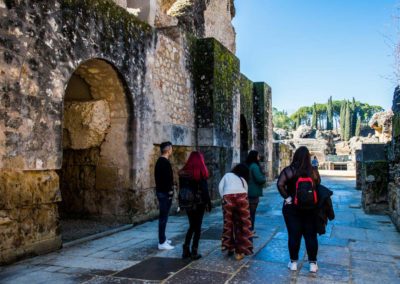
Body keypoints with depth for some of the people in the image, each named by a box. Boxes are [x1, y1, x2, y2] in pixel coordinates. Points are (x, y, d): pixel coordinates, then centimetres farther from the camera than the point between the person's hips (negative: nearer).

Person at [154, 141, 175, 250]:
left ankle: (163, 239, 27)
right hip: (165, 193, -10)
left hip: (160, 191, 10)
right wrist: (170, 191, -17)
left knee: (163, 216, 17)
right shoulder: (165, 162, -17)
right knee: (163, 217, -7)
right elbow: (168, 179, -23)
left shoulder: (159, 161, 14)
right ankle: (162, 243, -4)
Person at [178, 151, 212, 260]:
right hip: (199, 202, -4)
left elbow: (181, 188, 8)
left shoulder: (183, 172, 3)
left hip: (188, 202, 4)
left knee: (192, 226, 17)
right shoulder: (200, 171, -10)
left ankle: (186, 250, 13)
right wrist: (208, 203, -4)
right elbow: (204, 189, -11)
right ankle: (194, 252, 7)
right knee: (197, 227, 6)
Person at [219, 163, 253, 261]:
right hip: (241, 197, 0)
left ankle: (230, 248, 23)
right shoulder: (243, 179, 32)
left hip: (228, 197, 0)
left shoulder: (227, 175, 29)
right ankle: (240, 252, 10)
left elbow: (220, 186, 15)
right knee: (242, 224, 8)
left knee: (229, 223, 14)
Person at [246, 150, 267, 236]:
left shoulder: (247, 166, 11)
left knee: (249, 212, 16)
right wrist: (264, 179, -2)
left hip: (248, 192, 9)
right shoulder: (254, 166, -18)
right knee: (252, 212, -2)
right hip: (254, 193, -9)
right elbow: (259, 179, -24)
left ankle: (250, 230, 25)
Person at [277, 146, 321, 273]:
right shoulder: (313, 171, -2)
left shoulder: (289, 170, -8)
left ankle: (293, 262, 13)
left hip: (292, 207, -1)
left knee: (294, 235, 5)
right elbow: (318, 187, 3)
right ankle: (313, 264, 15)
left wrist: (286, 197, -11)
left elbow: (280, 184, -18)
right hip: (310, 207, 1)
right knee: (311, 235, 9)